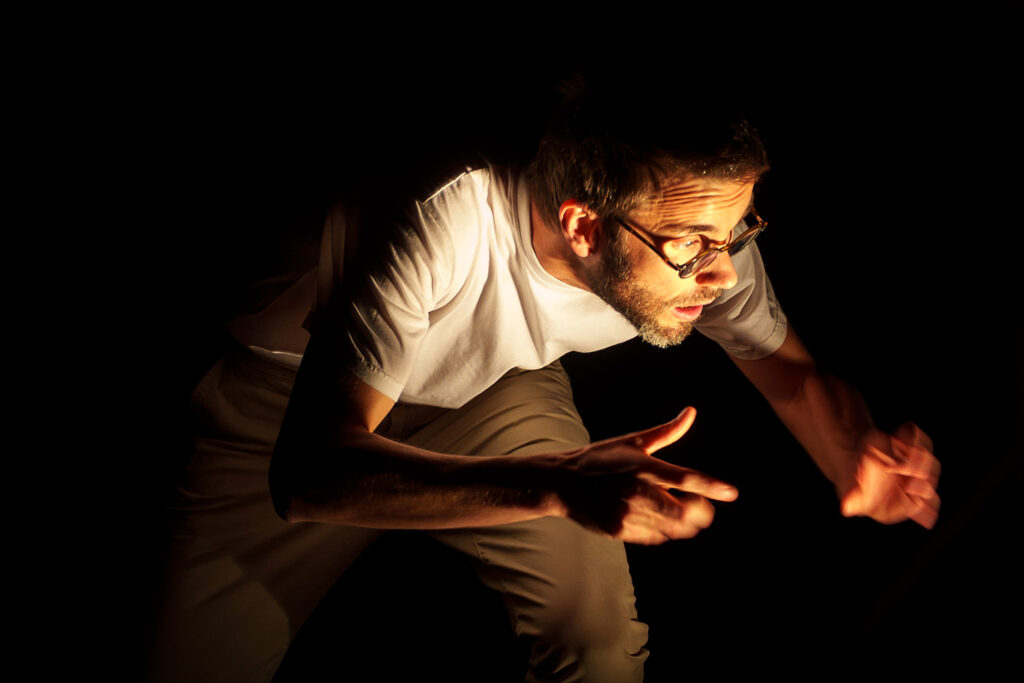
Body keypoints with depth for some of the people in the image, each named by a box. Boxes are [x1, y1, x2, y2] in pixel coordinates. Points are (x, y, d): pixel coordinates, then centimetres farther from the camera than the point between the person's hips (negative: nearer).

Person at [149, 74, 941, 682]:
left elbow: (794, 372, -8)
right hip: (290, 400, -3)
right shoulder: (442, 216, -43)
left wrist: (855, 461, -32)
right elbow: (306, 475, -49)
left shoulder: (695, 221, -26)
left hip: (491, 389, 4)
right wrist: (561, 486, -61)